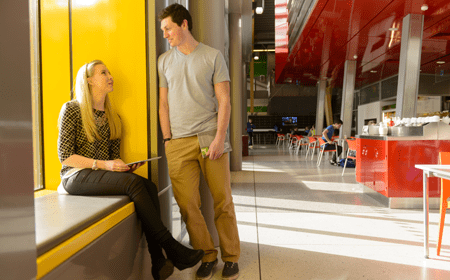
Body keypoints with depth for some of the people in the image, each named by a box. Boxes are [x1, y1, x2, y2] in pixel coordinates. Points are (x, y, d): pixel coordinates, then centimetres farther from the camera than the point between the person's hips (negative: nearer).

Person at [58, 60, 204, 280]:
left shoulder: (113, 118, 17)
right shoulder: (72, 109, -1)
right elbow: (65, 155, -8)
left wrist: (123, 165, -5)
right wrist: (103, 164, -18)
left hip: (103, 174, 6)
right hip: (76, 176, -5)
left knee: (149, 187, -24)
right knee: (134, 183, -31)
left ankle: (158, 262, -27)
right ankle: (171, 248, -25)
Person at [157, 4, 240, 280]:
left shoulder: (213, 56, 6)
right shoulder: (164, 61, 14)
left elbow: (224, 101, 1)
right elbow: (163, 104, 15)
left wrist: (219, 138, -9)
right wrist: (167, 139, 6)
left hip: (211, 137, -2)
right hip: (179, 142, 2)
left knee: (223, 200, 1)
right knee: (187, 203, -1)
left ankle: (231, 257, 18)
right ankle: (207, 255, 18)